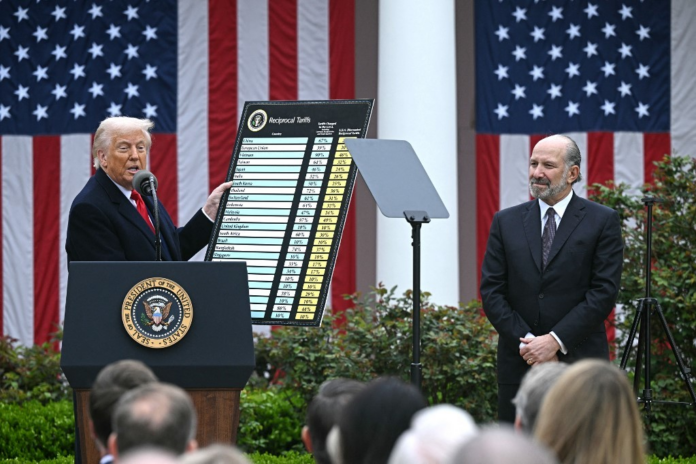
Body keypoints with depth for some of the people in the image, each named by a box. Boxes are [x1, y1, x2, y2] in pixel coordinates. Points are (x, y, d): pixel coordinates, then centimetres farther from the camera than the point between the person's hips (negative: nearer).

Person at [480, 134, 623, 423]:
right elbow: (491, 291, 5)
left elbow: (604, 291, -5)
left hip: (579, 360, -3)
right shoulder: (506, 222, 11)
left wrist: (556, 341, -13)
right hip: (518, 364, 3)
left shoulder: (602, 222, 2)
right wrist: (526, 344, -8)